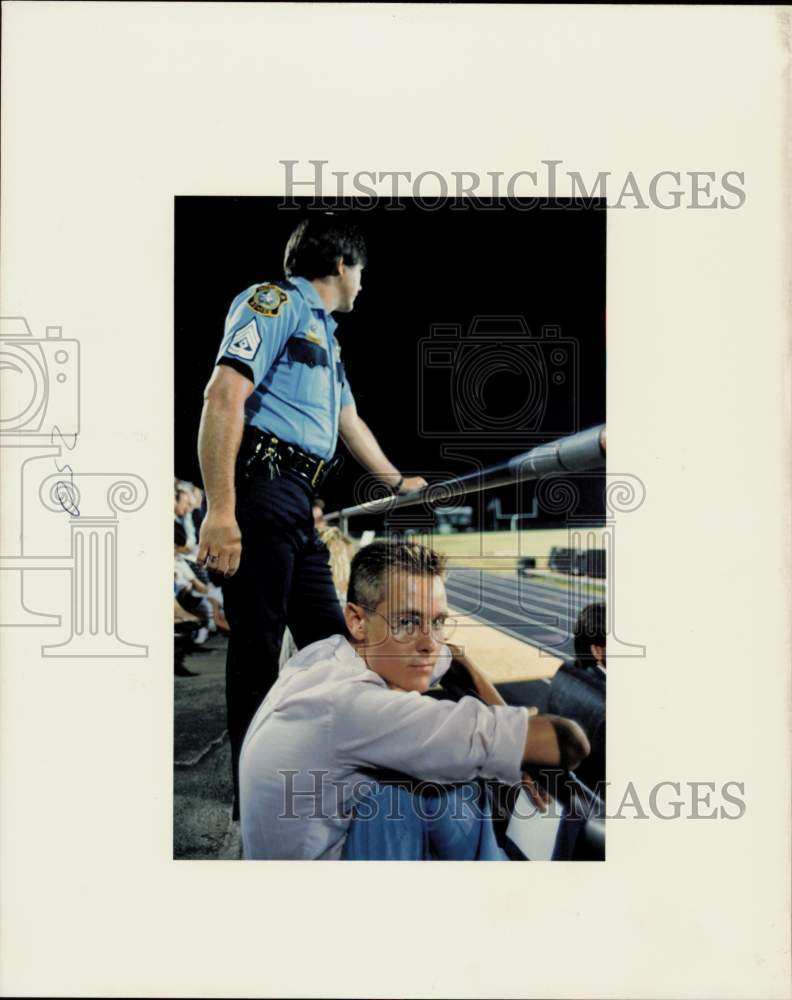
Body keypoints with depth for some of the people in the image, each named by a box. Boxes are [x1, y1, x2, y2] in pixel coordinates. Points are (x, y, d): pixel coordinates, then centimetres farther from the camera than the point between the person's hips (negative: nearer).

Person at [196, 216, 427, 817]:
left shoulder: (325, 335, 26)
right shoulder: (275, 300, -3)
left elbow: (350, 423, 38)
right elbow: (224, 394, -16)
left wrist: (398, 482, 48)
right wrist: (221, 510, -24)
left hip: (300, 504, 10)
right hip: (261, 490, -10)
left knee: (330, 642, 14)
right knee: (257, 649, -5)